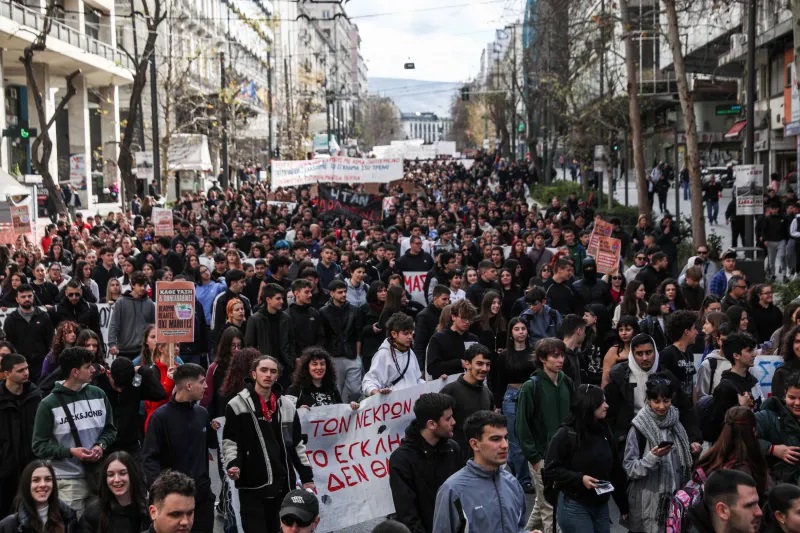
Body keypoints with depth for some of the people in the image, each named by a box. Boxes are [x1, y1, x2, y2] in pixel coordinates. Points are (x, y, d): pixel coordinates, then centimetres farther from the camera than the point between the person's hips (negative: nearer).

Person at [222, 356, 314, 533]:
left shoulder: (287, 407, 10)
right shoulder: (237, 405, -4)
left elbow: (297, 444, 15)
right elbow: (229, 442, -4)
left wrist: (307, 477, 13)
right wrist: (232, 464, -22)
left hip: (283, 484, 5)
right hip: (252, 485, -4)